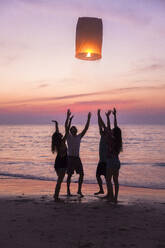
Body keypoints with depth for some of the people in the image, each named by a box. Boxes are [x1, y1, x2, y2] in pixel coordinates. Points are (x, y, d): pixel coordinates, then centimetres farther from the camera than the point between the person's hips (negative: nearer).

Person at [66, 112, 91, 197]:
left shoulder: (79, 136, 10)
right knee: (69, 175, 2)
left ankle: (79, 190, 12)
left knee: (81, 174, -1)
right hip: (70, 158, -4)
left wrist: (88, 119, -2)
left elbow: (86, 128, 5)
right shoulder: (68, 137, 0)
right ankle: (68, 191, 16)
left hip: (77, 158, 4)